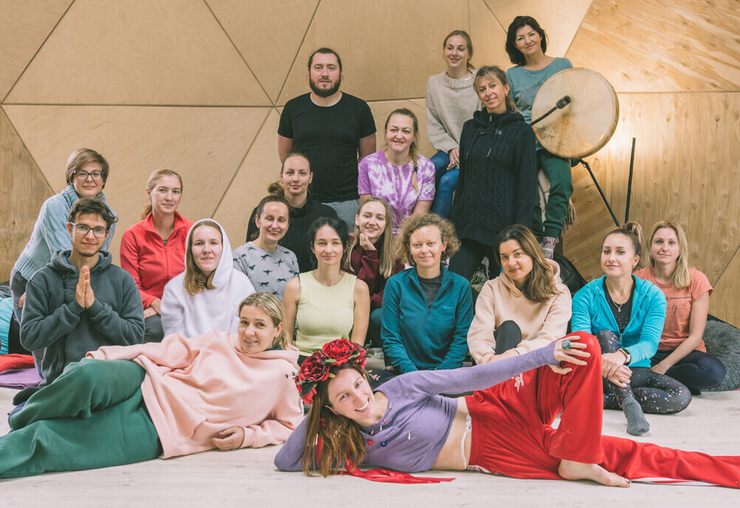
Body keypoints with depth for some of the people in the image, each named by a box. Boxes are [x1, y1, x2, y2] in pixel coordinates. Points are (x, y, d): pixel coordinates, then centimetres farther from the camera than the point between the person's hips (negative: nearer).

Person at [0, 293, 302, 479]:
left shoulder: (283, 375, 5)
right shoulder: (220, 341, 11)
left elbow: (290, 424, 11)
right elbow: (171, 351, 6)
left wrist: (246, 436, -6)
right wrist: (105, 355, -3)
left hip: (158, 430, -2)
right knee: (88, 375, -32)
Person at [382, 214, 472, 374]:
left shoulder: (460, 286, 5)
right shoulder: (396, 284, 4)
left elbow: (462, 338, 2)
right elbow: (390, 339, 1)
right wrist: (413, 375, -14)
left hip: (446, 372, 0)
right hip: (405, 374, 0)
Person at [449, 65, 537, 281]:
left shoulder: (521, 131, -2)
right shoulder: (470, 128, 11)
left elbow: (527, 186, -5)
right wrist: (454, 221, 9)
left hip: (503, 225, -4)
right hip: (469, 222, 4)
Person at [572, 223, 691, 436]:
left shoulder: (653, 296, -5)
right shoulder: (585, 296, -7)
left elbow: (650, 342, -20)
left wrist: (623, 355, -44)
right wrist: (603, 365, -43)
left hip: (635, 371, 1)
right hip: (597, 375, -1)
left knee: (681, 396, -23)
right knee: (606, 335, -28)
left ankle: (602, 400, -25)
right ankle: (629, 403, -37)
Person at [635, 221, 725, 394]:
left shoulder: (696, 280, -6)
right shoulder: (638, 279, -1)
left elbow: (695, 336, -8)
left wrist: (663, 367, -17)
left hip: (684, 352, 0)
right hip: (648, 352, 1)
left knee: (715, 371, -34)